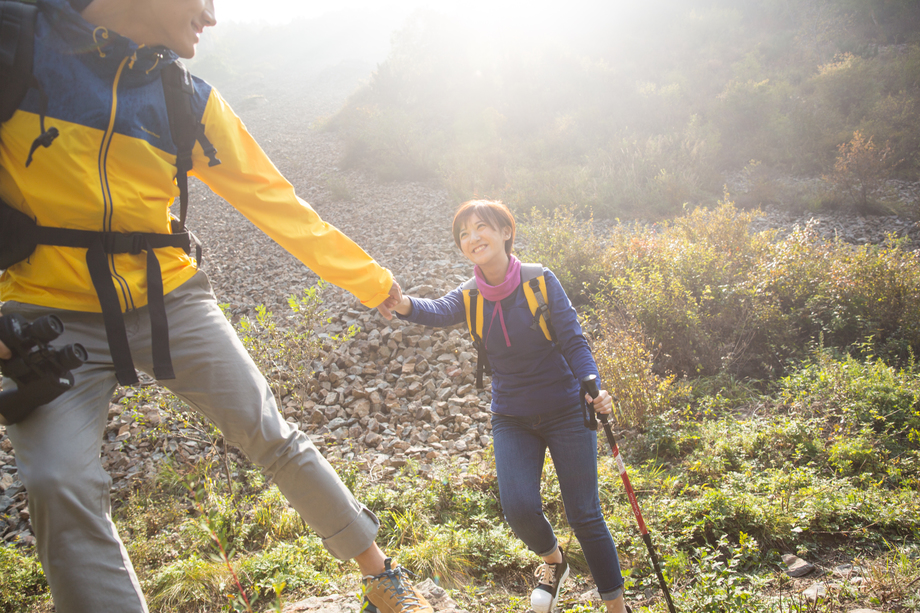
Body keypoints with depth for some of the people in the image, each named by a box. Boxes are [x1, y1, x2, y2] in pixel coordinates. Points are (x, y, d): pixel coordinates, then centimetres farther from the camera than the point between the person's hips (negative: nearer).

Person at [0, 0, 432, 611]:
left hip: (169, 299, 2)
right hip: (56, 316, -1)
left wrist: (371, 280, 11)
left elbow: (278, 203, 5)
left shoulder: (189, 102, -1)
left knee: (271, 435, -2)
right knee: (61, 485, -19)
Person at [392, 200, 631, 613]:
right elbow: (439, 312, -26)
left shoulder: (541, 281, -10)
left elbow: (574, 341, -12)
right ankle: (552, 561, 22)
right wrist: (404, 305, -49)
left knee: (584, 516, 0)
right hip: (512, 420, 2)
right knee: (519, 509, -14)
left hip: (565, 412, -2)